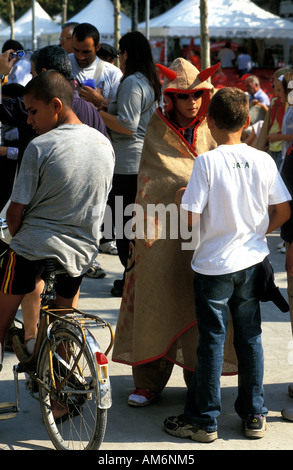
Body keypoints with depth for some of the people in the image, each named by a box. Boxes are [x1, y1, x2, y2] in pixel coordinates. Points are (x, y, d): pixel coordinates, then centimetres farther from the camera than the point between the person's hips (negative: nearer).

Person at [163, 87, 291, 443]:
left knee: (211, 340, 4)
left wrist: (181, 197, 4)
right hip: (252, 261, 4)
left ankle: (203, 421, 14)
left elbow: (189, 218, -17)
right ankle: (254, 416, 22)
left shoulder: (206, 163, -16)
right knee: (250, 337, 14)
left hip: (214, 264, -4)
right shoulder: (264, 161, -3)